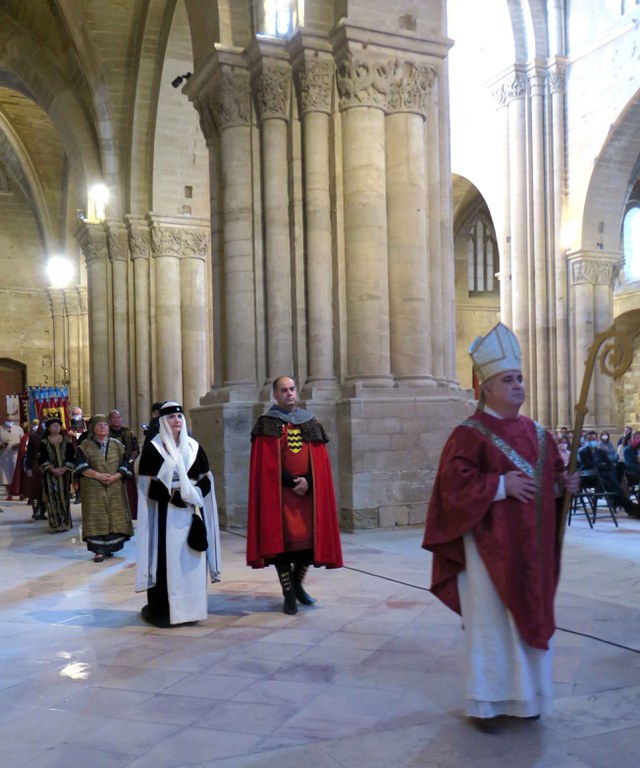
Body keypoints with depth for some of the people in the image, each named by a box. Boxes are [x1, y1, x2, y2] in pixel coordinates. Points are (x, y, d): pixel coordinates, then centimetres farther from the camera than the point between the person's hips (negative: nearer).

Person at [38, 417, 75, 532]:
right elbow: (41, 459, -3)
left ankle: (65, 523, 9)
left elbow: (72, 457, 2)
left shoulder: (67, 441, 7)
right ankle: (55, 525, -1)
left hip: (65, 474, 1)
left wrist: (64, 468, -12)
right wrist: (52, 469, -14)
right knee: (52, 498, -4)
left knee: (64, 497, 3)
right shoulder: (44, 442, 4)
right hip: (50, 474, -1)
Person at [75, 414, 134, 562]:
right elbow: (81, 466, -6)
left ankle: (110, 547, 10)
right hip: (93, 489, -2)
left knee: (115, 518, 0)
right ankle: (99, 550, -4)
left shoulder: (117, 445, 10)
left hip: (115, 488, 3)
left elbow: (125, 465, 5)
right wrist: (98, 475, -18)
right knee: (96, 518, -5)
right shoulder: (85, 446, 3)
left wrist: (114, 477, -13)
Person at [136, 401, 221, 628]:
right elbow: (146, 485, -6)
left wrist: (194, 493, -11)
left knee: (192, 559, 6)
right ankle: (162, 610, 2)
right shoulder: (152, 448, -1)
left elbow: (206, 480, 9)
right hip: (165, 514, -4)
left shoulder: (193, 446, 11)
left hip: (192, 512, 4)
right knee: (167, 559, -6)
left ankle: (190, 607, 16)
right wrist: (172, 495, -18)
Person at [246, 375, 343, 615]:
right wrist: (292, 482, -13)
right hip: (279, 493, -4)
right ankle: (289, 596, 5)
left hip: (308, 491, 4)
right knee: (283, 539, -5)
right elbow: (267, 463, -6)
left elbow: (320, 461, 7)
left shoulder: (311, 423, 12)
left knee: (310, 537, 4)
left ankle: (296, 584, 27)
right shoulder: (267, 424, 1)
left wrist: (308, 481, -10)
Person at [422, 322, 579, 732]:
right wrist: (500, 485, -22)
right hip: (490, 545, -6)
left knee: (532, 617, 13)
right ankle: (485, 703, 14)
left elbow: (552, 476, 18)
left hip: (532, 543, 7)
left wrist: (565, 483, -4)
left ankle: (524, 696, 29)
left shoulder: (537, 433, 10)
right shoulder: (469, 434, -10)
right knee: (491, 620, 0)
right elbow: (454, 485, -18)